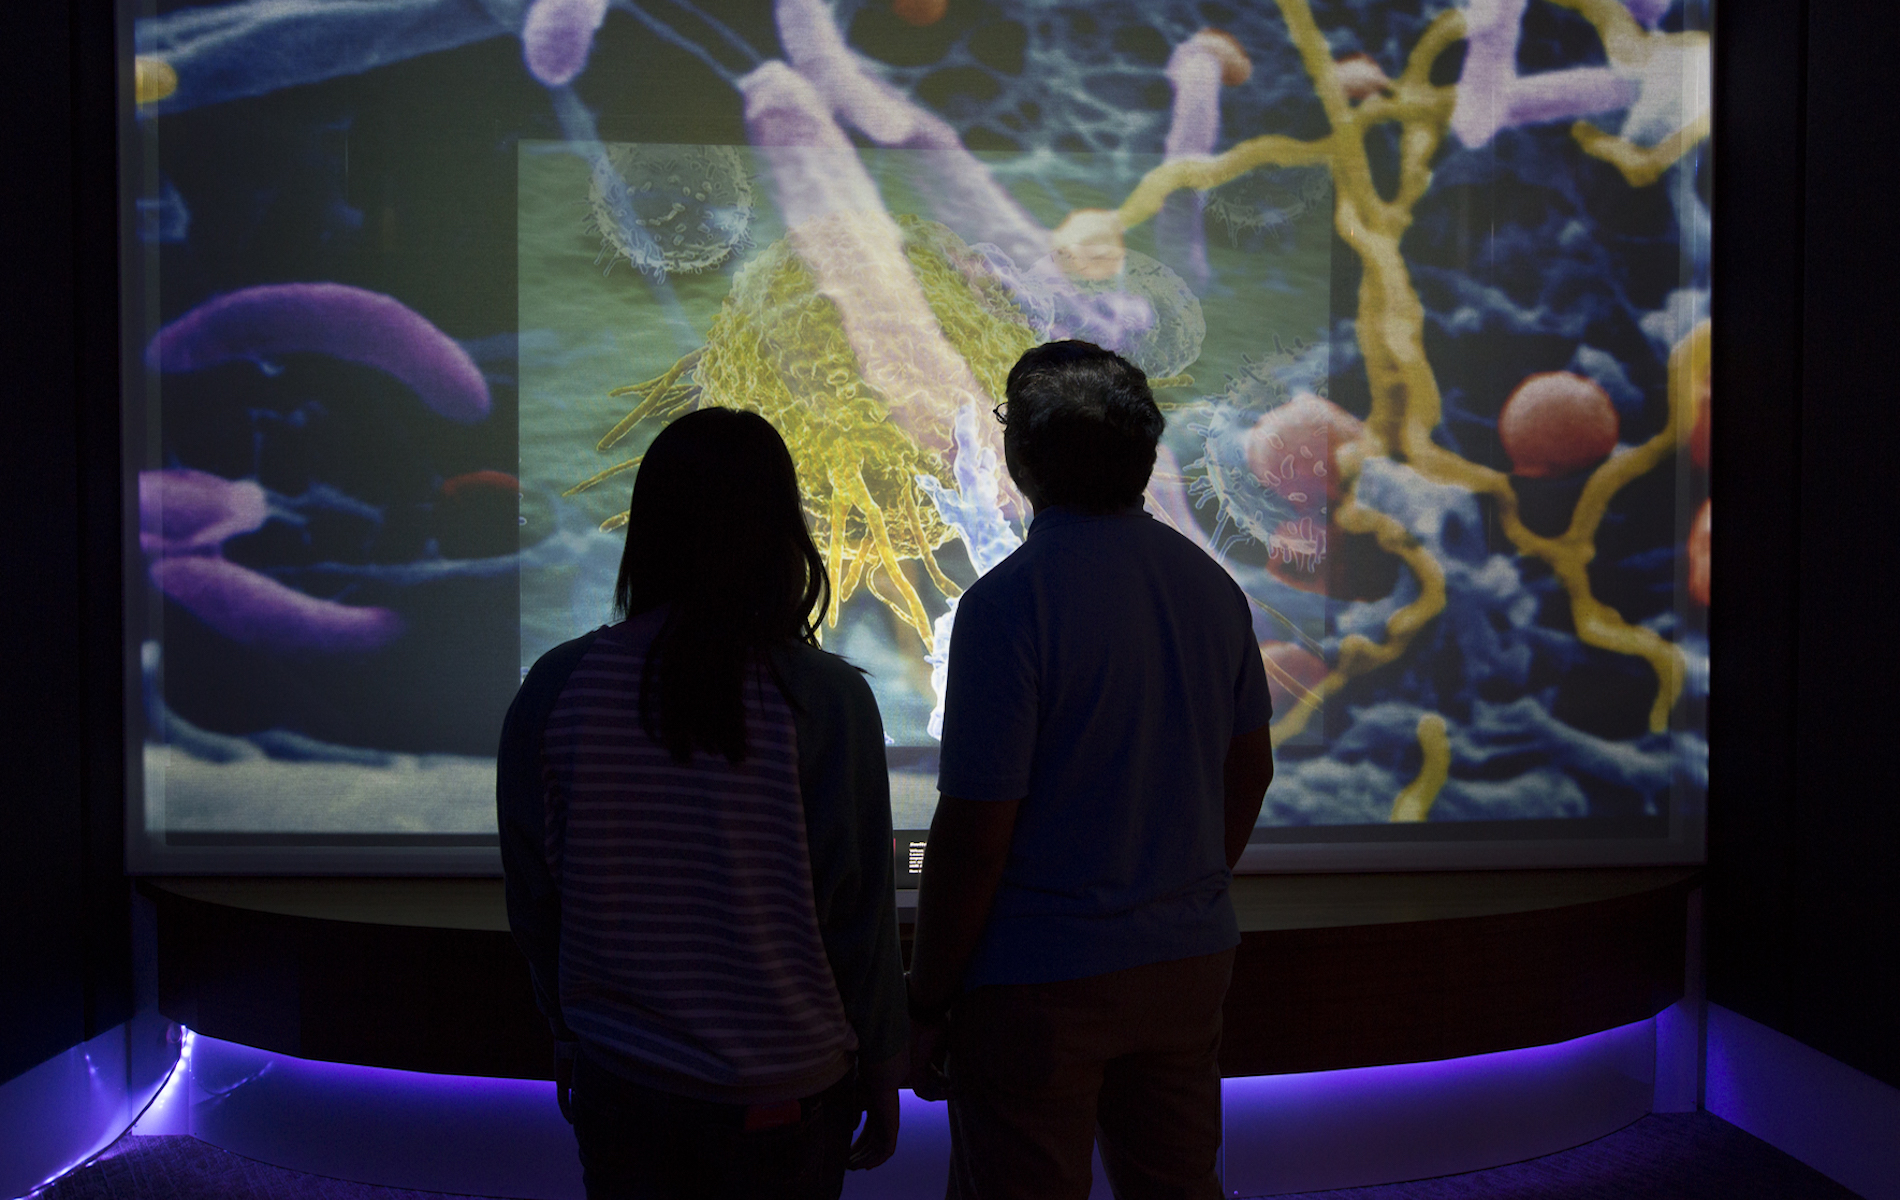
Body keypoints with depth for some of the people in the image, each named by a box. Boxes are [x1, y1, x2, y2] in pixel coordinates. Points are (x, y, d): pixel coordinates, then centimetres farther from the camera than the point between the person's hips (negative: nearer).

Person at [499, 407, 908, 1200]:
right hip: (784, 1101, -2)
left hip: (619, 1079, 2)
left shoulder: (555, 690, -10)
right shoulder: (825, 701, -17)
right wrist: (882, 1070, 4)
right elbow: (861, 911, -11)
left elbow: (533, 902, 0)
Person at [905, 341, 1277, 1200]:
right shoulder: (1210, 583, 3)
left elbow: (975, 831, -19)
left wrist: (926, 1002, -8)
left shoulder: (1009, 600, -19)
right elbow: (1250, 771, 13)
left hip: (1043, 979, -6)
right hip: (1192, 962, 7)